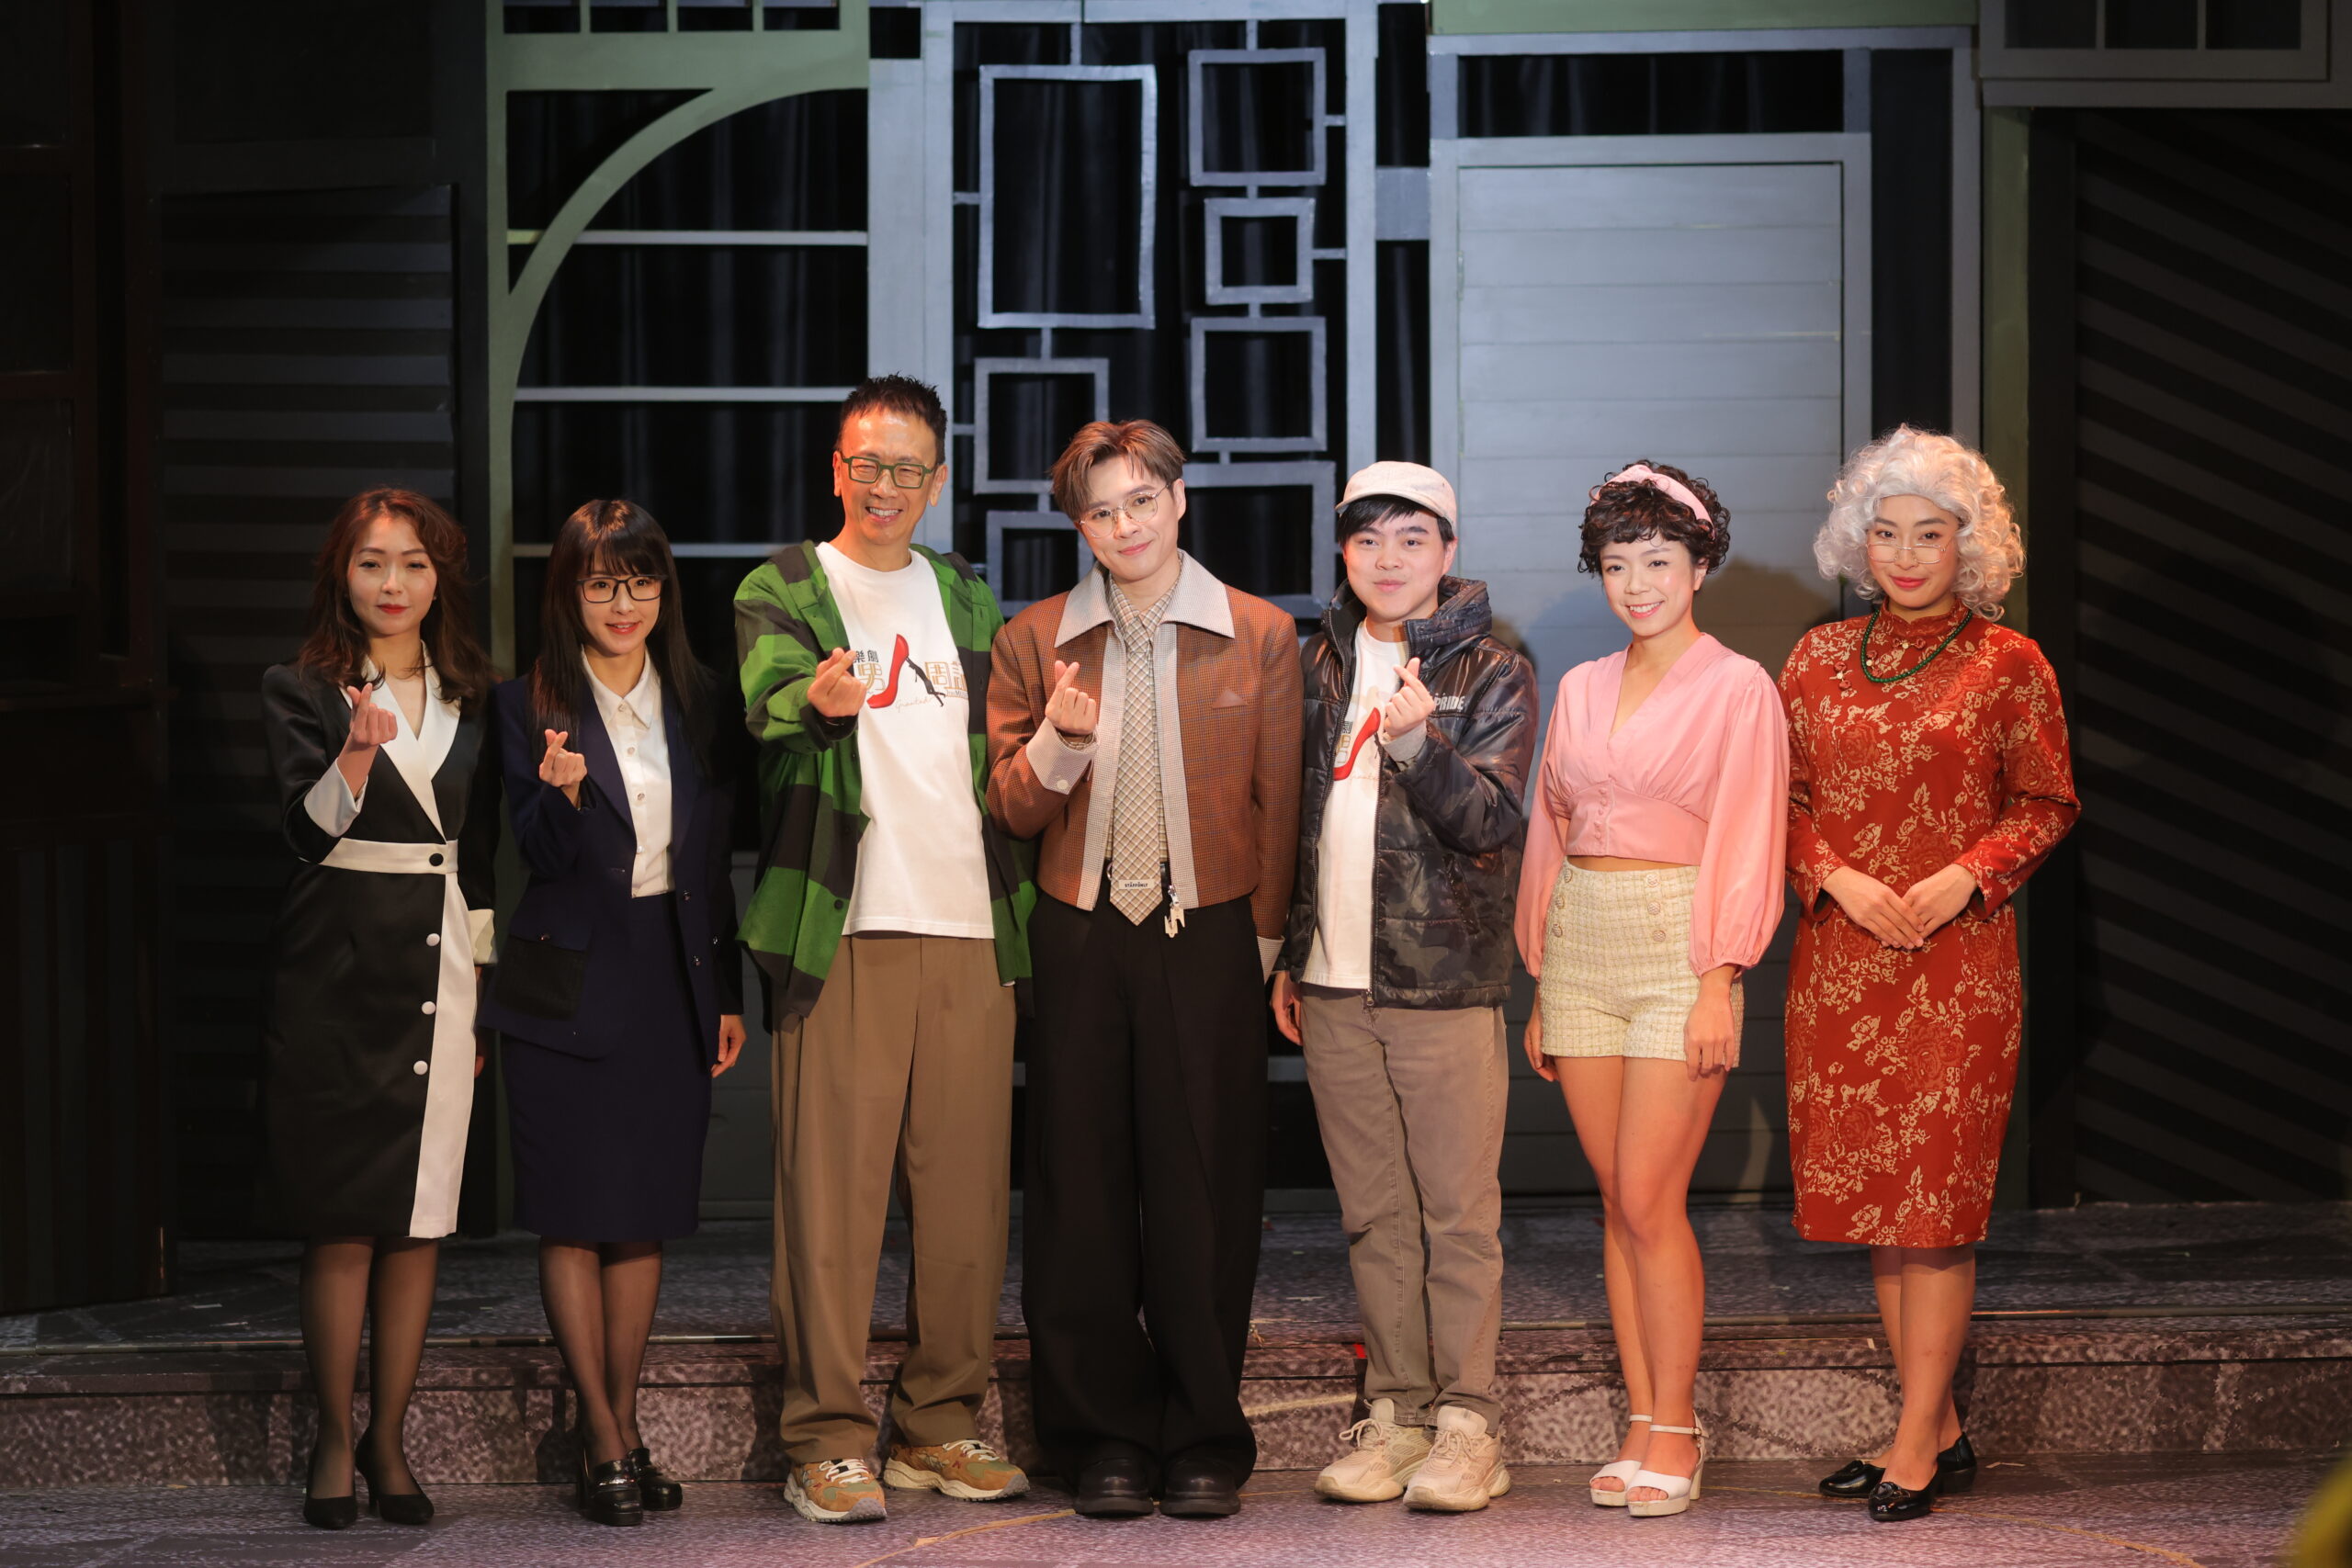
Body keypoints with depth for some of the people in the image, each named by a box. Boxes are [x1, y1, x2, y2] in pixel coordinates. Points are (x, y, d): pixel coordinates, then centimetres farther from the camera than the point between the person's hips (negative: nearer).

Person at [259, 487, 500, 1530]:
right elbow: (305, 829, -14)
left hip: (439, 966, 3)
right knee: (343, 1220, -3)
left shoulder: (469, 699, 12)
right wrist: (355, 757, -32)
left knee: (420, 1217, 3)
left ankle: (388, 1441, 11)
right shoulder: (301, 692, 0)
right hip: (337, 969, -3)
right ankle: (334, 1443, 6)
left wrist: (484, 989, 13)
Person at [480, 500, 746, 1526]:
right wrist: (562, 794, -28)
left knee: (647, 1212, 6)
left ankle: (621, 1430, 12)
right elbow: (541, 855, -7)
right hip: (571, 979, -3)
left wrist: (726, 992, 10)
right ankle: (605, 1442, 1)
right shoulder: (530, 705, -1)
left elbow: (713, 858, 12)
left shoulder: (696, 703, 10)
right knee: (573, 1213, -3)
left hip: (672, 978, 4)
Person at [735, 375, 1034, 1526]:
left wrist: (1021, 915, 16)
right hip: (846, 929, -4)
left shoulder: (969, 602, 19)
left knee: (966, 1190, 4)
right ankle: (827, 1440, -2)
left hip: (971, 930, 5)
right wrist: (813, 702, -37)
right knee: (832, 1187, -6)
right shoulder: (781, 591, 5)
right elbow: (762, 719, -14)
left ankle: (940, 1424, 14)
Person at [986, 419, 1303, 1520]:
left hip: (1208, 939, -1)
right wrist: (1057, 741, -11)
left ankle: (1205, 1441, 11)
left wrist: (1264, 940, 4)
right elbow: (1010, 809, 8)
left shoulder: (1261, 637, 5)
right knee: (1081, 1195, 2)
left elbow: (1279, 804, 7)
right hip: (1079, 941, 1)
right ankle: (1106, 1439, 12)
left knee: (1204, 1197, 1)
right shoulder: (1034, 641, 7)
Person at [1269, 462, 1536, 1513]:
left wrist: (1419, 741, -27)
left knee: (1458, 1210, -4)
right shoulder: (1319, 667, 13)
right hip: (1334, 988, 5)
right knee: (1373, 1213, 8)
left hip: (1446, 982, -4)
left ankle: (1466, 1422, 0)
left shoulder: (1493, 675, -1)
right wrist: (1286, 955, 16)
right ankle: (1395, 1410, 14)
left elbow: (1491, 823, -11)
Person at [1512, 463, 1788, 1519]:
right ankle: (1642, 1421, 9)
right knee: (1617, 1200, 5)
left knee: (1648, 1200, -10)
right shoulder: (1581, 690, 14)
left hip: (1681, 950, -5)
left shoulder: (1737, 688, -2)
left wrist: (1720, 982, -14)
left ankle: (1674, 1430, -1)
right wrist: (1540, 986, 12)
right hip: (1579, 945, 5)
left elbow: (1747, 843, -6)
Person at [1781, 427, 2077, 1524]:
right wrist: (1840, 878, -7)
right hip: (1840, 958, 4)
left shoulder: (2008, 664, 0)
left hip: (1958, 957, -4)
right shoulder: (1820, 659, 9)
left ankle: (1917, 1445, -1)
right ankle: (1942, 1432, 16)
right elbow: (1785, 796, 11)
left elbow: (2046, 803, 2)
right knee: (1868, 1193, 6)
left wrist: (1965, 877, -13)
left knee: (1934, 1199, -6)